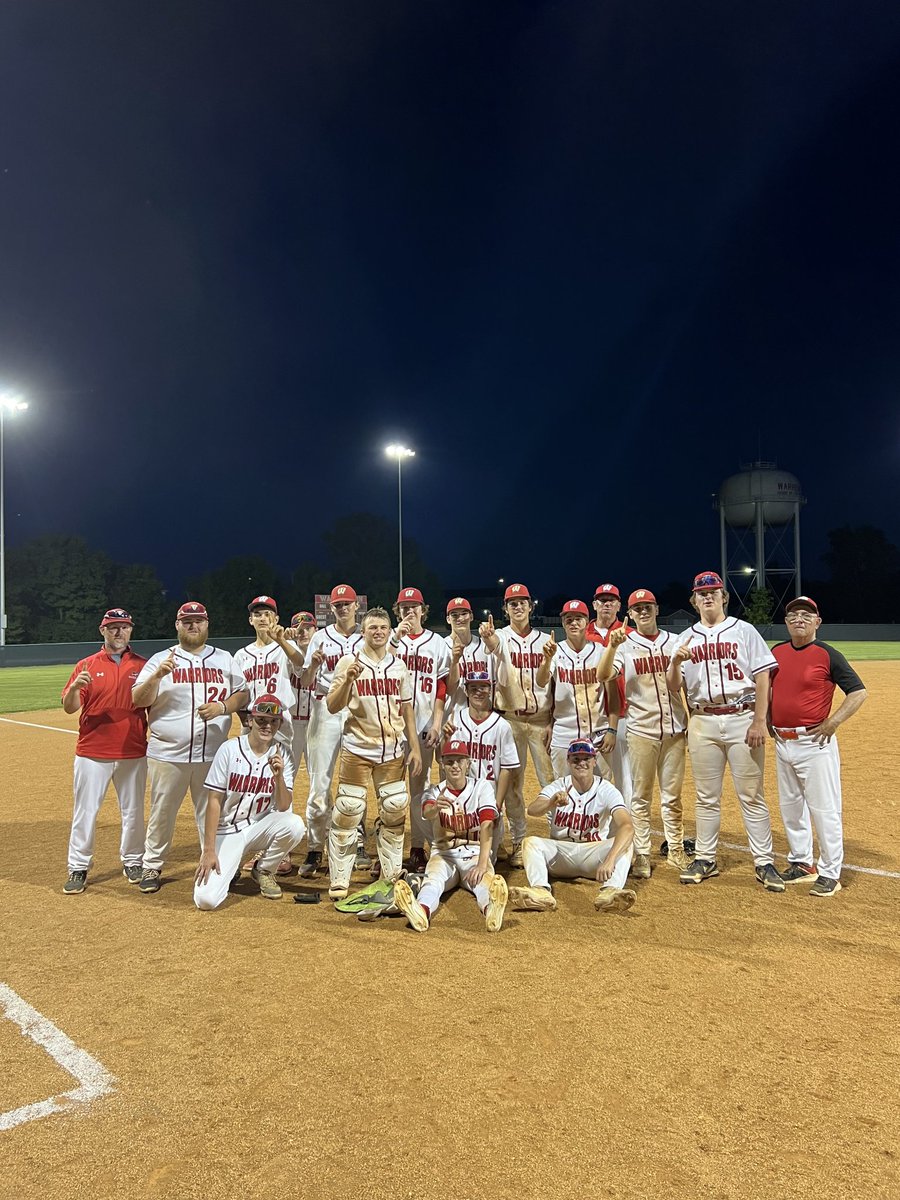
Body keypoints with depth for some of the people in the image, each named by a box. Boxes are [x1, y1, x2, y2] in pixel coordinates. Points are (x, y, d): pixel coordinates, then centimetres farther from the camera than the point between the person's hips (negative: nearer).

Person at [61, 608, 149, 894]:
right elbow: (69, 708, -4)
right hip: (92, 752, -1)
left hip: (133, 753, 1)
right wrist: (75, 686, -24)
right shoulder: (86, 666, 3)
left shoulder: (142, 666, 4)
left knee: (133, 811, 10)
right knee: (85, 811, 2)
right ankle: (78, 869, 13)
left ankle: (132, 862, 25)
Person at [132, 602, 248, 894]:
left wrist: (223, 707, -10)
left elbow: (243, 695, 10)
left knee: (211, 813, 10)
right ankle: (152, 866, 25)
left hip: (212, 755, 2)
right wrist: (157, 676, -22)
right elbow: (138, 701, -6)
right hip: (168, 755, -1)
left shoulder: (224, 659, 9)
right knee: (162, 813, 8)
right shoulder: (161, 660, 2)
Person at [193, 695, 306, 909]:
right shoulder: (230, 749, -12)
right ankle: (230, 866, 15)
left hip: (259, 827, 3)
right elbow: (214, 801, -10)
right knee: (206, 898, -21)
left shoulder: (281, 754, -5)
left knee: (294, 824, -29)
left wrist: (278, 776, -29)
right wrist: (209, 850, -14)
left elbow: (283, 807, -11)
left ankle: (264, 870, 1)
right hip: (226, 831, -2)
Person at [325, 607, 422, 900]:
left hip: (392, 752, 4)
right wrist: (348, 680, -24)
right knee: (348, 813, -5)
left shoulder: (398, 665, 8)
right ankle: (339, 881, 7)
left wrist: (414, 747, 8)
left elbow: (406, 709, 12)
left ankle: (392, 875, 24)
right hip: (357, 750, -4)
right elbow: (332, 707, -8)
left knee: (395, 810, 8)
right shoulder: (349, 662, -3)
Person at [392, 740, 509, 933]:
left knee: (484, 879, -35)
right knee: (433, 879, -33)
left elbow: (487, 827, -16)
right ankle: (422, 911, -65)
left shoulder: (482, 787, -2)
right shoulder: (435, 792, 2)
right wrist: (436, 807, -52)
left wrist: (482, 865, -32)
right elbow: (427, 813, -25)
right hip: (443, 854, 1)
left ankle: (491, 909, -67)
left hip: (475, 853, 0)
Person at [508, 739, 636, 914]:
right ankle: (541, 891, -47)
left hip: (594, 853, -1)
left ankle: (610, 892, -50)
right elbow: (532, 810, -28)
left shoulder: (607, 790, -13)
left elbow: (627, 827, -30)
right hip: (560, 851, 1)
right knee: (531, 842, -25)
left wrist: (609, 860, -47)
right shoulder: (557, 787, -8)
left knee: (624, 844, -28)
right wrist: (551, 803, -52)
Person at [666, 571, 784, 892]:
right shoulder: (686, 639, 10)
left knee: (751, 795, 0)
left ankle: (764, 863, 9)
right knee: (706, 797, 10)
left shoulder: (744, 631, 4)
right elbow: (673, 687, 5)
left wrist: (759, 722, -11)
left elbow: (762, 677, -2)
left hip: (742, 719, -2)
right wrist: (676, 662, -16)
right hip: (703, 723, 3)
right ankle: (705, 859, 20)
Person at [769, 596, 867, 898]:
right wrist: (767, 719, 11)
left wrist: (832, 722, -15)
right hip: (782, 743, 7)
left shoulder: (828, 655, -9)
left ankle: (830, 874, 9)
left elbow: (859, 692, -10)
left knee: (824, 809, -2)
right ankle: (801, 864, 30)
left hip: (814, 743, -6)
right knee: (790, 807, 16)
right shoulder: (776, 652, 7)